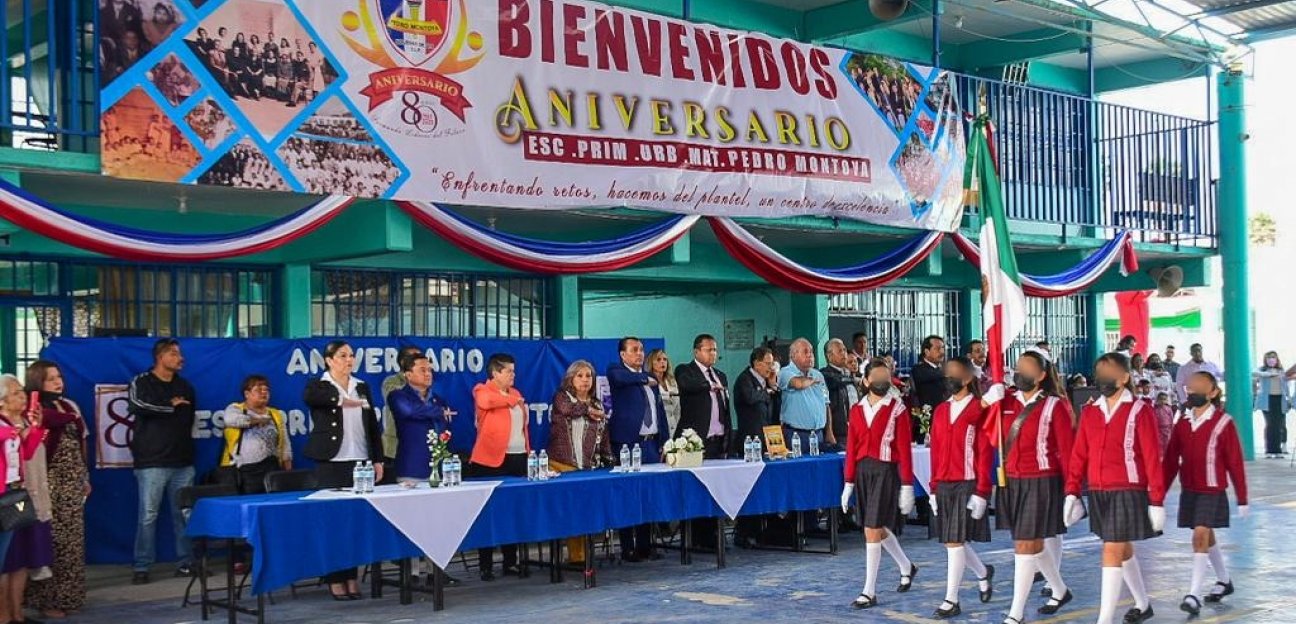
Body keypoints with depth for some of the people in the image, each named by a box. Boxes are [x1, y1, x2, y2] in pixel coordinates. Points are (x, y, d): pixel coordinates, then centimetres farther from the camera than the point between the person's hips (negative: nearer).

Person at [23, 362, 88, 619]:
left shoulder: (69, 405, 14)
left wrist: (85, 477, 18)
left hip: (73, 484, 7)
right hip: (51, 485, -7)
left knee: (73, 542, 10)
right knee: (52, 542, -5)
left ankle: (69, 596, 18)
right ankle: (47, 599, 3)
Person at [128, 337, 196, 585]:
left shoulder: (184, 386, 16)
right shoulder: (141, 383, 0)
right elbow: (137, 406, -19)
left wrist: (186, 446, 13)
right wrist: (171, 406, -8)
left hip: (182, 462, 5)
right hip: (152, 462, -5)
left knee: (184, 514, 4)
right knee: (148, 515, -4)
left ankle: (185, 562, 11)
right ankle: (141, 567, 2)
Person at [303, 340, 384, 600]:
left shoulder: (362, 387, 14)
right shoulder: (319, 386, -1)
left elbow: (372, 425, 15)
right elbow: (308, 397, -26)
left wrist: (378, 459, 9)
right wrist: (341, 400, -39)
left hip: (360, 461, 4)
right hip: (331, 462, -4)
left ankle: (351, 576, 12)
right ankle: (335, 579, 4)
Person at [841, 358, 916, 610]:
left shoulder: (897, 409, -7)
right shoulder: (857, 410, 8)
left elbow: (904, 449, -8)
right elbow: (851, 448, 9)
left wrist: (907, 486, -10)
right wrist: (848, 483, 7)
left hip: (886, 472, -6)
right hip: (863, 472, 6)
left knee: (872, 530, -9)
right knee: (878, 527, 17)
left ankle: (869, 592, -1)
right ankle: (906, 567, 42)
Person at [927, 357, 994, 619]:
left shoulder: (980, 410, -7)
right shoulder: (940, 411, 11)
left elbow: (985, 453, -9)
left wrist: (981, 492, -12)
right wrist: (934, 488, 11)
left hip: (968, 485, -6)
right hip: (944, 486, 6)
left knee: (955, 542, -6)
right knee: (952, 541, 11)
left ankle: (951, 600, 2)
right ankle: (983, 573, 39)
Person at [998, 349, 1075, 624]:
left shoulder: (1054, 406, -7)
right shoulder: (1007, 403, 7)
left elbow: (1067, 451, -7)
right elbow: (995, 440, 1)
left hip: (1042, 484, -6)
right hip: (1012, 483, 6)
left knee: (1025, 545, -7)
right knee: (1035, 542, 17)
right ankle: (1059, 590, 39)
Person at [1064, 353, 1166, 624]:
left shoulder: (1139, 411, -8)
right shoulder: (1090, 412, 7)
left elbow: (1152, 458, -9)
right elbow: (1079, 454, 6)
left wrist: (1157, 500, -11)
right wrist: (1072, 491, 0)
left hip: (1128, 492, -6)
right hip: (1098, 493, 6)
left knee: (1112, 552, -9)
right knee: (1123, 549, 18)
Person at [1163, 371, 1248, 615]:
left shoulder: (1224, 423, -9)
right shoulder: (1183, 424, 4)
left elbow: (1235, 463, -6)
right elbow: (1171, 461, 6)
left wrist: (1242, 499, -4)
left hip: (1212, 492, -5)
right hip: (1189, 491, 5)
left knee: (1200, 537, -13)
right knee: (1206, 537, 17)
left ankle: (1194, 595, -12)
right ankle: (1224, 581, 37)